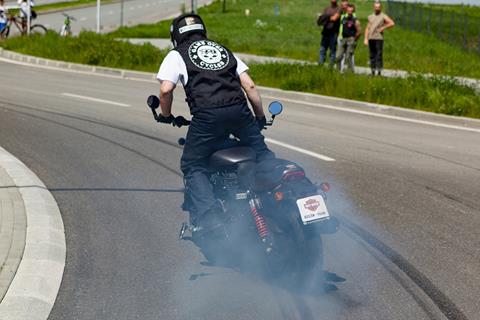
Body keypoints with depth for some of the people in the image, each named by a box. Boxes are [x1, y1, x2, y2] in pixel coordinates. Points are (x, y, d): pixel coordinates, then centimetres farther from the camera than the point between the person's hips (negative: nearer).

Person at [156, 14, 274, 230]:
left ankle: (209, 217, -8)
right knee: (260, 151, 23)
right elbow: (249, 85, 20)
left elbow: (166, 89, 1)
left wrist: (166, 116, 18)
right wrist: (260, 117, 28)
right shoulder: (224, 51, 28)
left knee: (192, 166, 9)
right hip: (239, 110, 3)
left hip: (206, 116, -3)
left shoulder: (176, 55, 17)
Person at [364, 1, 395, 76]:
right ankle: (373, 71, 8)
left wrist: (383, 28, -7)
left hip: (379, 38, -5)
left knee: (379, 55, -9)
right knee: (372, 56, 5)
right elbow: (367, 28, 15)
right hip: (371, 38, 5)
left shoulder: (383, 16, 3)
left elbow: (392, 23, -7)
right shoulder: (370, 17, 17)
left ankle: (379, 71, -10)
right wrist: (366, 39, 6)